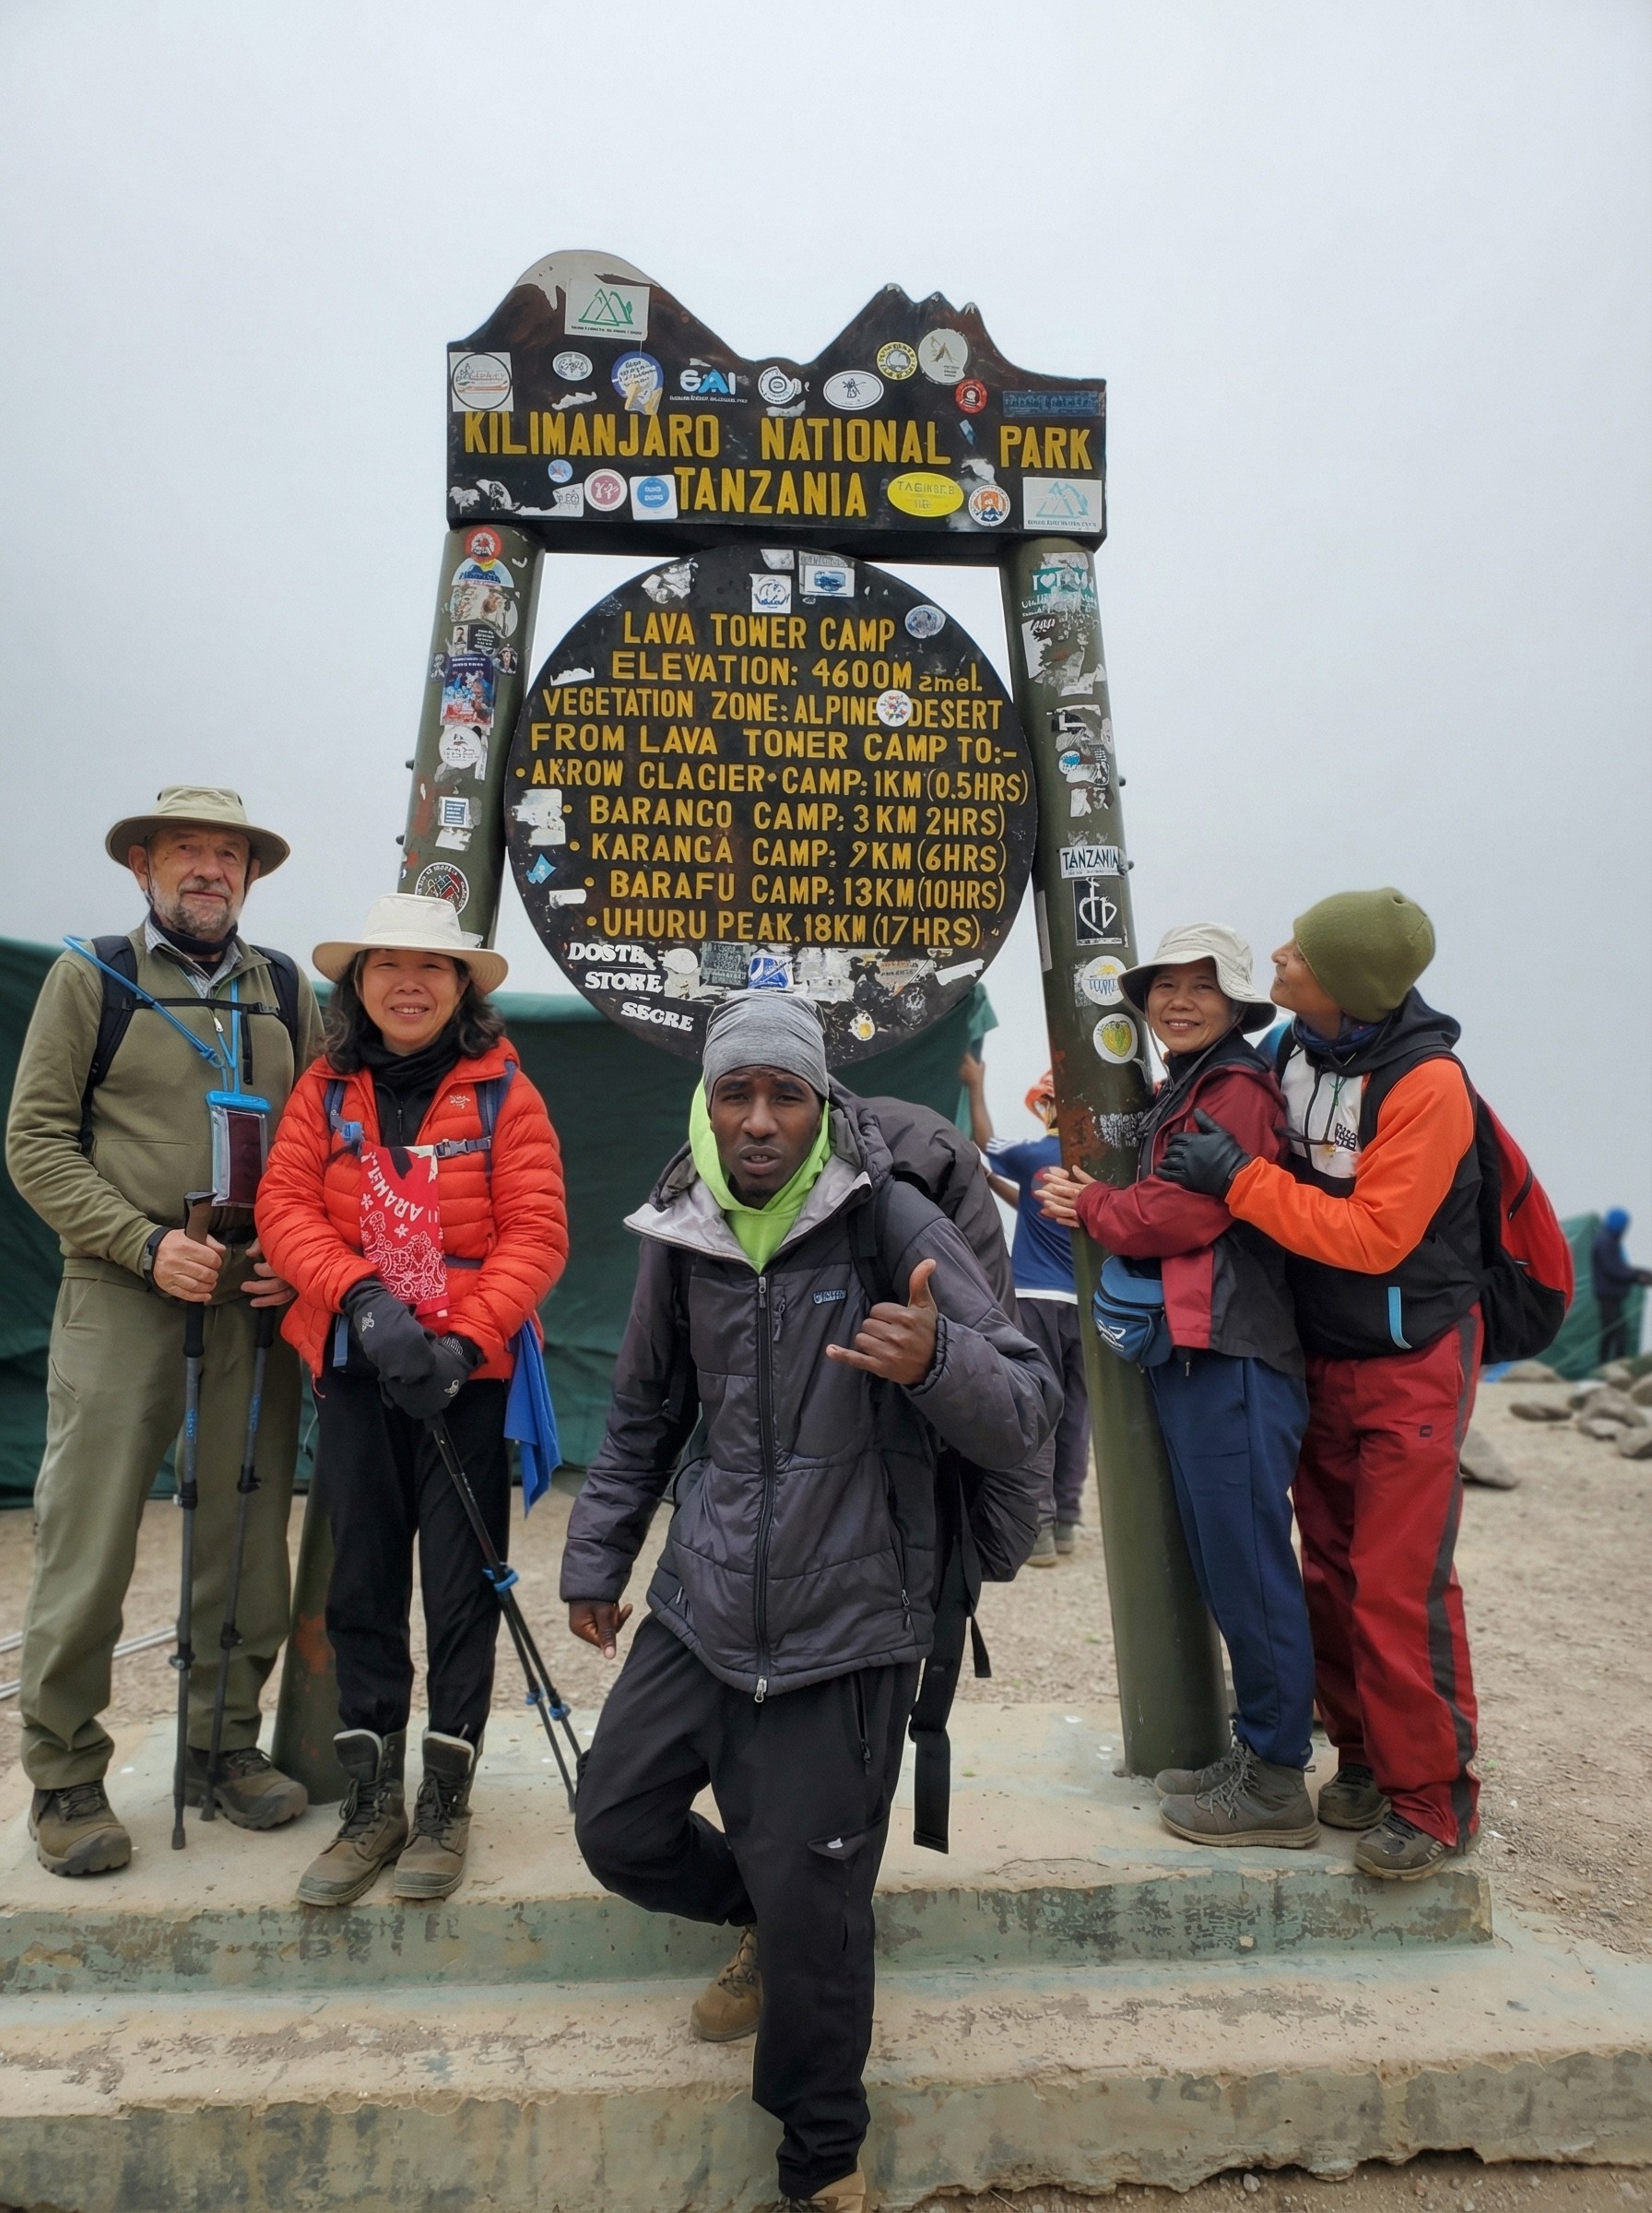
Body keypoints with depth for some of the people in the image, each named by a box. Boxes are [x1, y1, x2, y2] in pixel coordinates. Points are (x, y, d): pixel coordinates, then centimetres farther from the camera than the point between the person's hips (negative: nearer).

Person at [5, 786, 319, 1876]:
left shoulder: (285, 988, 12)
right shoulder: (89, 977, 4)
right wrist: (148, 1244, -12)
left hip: (257, 1302, 3)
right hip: (120, 1297, -3)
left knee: (247, 1538, 8)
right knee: (89, 1547, 0)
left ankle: (226, 1741, 24)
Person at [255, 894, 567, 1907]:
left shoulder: (502, 1091, -3)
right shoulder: (326, 1089, 6)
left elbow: (537, 1234, -9)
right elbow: (285, 1206, -3)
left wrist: (464, 1341, -19)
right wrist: (362, 1298, -19)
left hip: (470, 1369, -3)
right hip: (354, 1369, 3)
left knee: (462, 1586, 5)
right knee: (361, 1583, 9)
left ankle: (446, 1801, 20)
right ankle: (372, 1801, 23)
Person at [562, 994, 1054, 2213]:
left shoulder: (896, 1225, -13)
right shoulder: (679, 1235, 2)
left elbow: (1030, 1408, -15)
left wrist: (935, 1360, -36)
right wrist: (595, 1560, 20)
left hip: (843, 1627, -5)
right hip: (700, 1609, 5)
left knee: (813, 1913, 2)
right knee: (618, 1831, 14)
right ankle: (769, 1922, 44)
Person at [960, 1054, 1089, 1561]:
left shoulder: (1036, 1155, -8)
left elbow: (984, 1143, 11)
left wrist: (976, 1086, 22)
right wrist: (994, 1183, 26)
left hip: (1037, 1300, -5)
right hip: (1086, 1303, 5)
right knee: (1074, 1412, 9)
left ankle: (1038, 1526, -4)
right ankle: (1066, 1522, 15)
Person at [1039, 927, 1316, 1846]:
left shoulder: (1239, 1089, -9)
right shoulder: (1178, 1093, 21)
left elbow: (1183, 1214, -16)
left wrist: (1087, 1206, -2)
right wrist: (1096, 1199, 2)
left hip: (1233, 1362, -10)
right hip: (1189, 1355, 10)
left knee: (1249, 1569, -2)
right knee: (1229, 1567, 16)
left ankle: (1277, 1784, 10)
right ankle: (1259, 1751, 28)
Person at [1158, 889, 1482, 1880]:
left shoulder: (1427, 1082, -22)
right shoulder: (1295, 1048, -1)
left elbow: (1372, 1237, -24)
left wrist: (1240, 1178, -24)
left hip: (1410, 1364, -7)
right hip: (1320, 1357, 7)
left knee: (1401, 1590, -5)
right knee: (1332, 1576, 13)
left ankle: (1433, 1798, 13)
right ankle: (1367, 1762, 29)